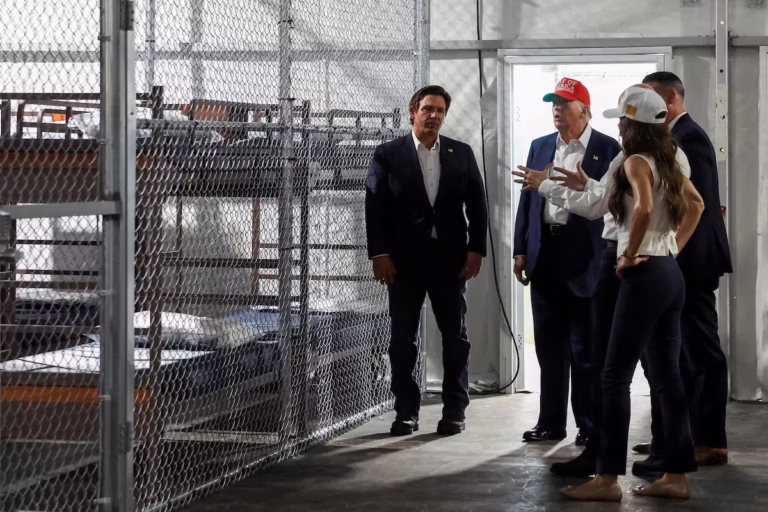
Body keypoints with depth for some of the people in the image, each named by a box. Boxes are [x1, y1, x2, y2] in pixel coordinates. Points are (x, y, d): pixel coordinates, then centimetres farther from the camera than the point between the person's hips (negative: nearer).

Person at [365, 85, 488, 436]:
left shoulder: (461, 154, 8)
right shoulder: (388, 155, 1)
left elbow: (477, 205, 7)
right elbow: (375, 206, -3)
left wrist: (476, 249, -2)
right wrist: (379, 253, -10)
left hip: (451, 259, 1)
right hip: (404, 261, -1)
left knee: (455, 336, 4)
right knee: (402, 338, 2)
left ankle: (455, 410, 12)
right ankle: (406, 411, 9)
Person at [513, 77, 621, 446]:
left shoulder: (607, 149, -2)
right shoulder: (539, 147, 13)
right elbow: (527, 200, 13)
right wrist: (521, 251, 7)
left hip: (584, 256, -5)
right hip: (545, 256, 5)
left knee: (585, 347, 0)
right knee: (549, 344, 10)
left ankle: (589, 425, 9)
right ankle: (551, 422, 18)